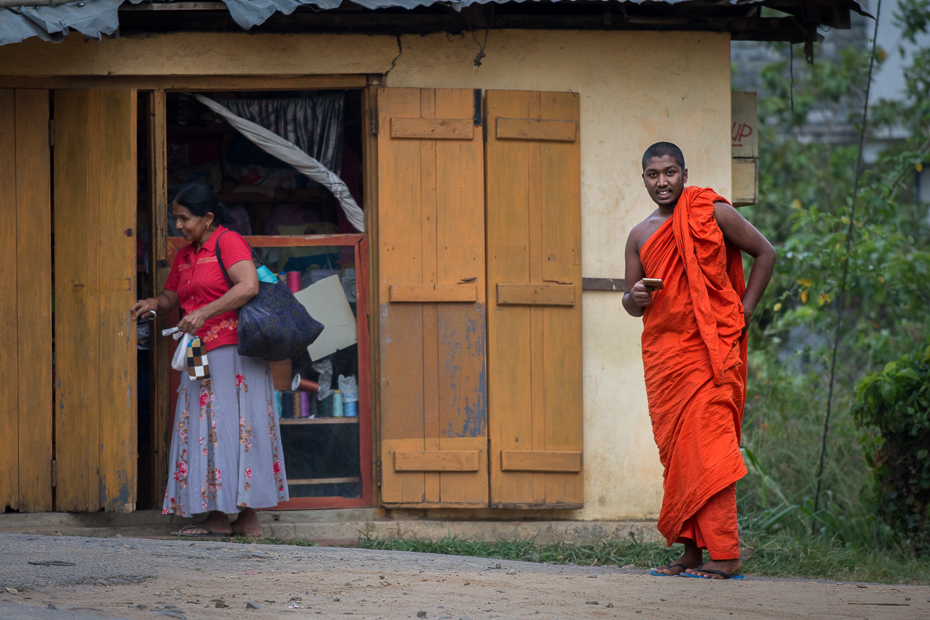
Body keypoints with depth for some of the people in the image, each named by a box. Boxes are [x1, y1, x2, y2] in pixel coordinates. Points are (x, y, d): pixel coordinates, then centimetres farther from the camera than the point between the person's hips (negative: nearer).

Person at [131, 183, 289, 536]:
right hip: (200, 357, 8)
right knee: (204, 432, 2)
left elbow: (248, 286, -22)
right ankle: (216, 517, 1)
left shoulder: (228, 243, -7)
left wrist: (204, 313, -26)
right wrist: (153, 305, 5)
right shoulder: (185, 256, 19)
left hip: (233, 351, -8)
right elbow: (170, 297, 29)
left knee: (235, 429, -9)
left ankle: (248, 518, -8)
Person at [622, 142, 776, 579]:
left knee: (706, 446, -13)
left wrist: (744, 311, 0)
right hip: (661, 350, 5)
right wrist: (635, 298, -7)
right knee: (675, 451, 3)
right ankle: (691, 551, 6)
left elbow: (765, 253, 7)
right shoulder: (640, 236, 14)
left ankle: (725, 554, -15)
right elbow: (631, 303, 18)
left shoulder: (713, 214, 0)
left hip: (709, 349, -5)